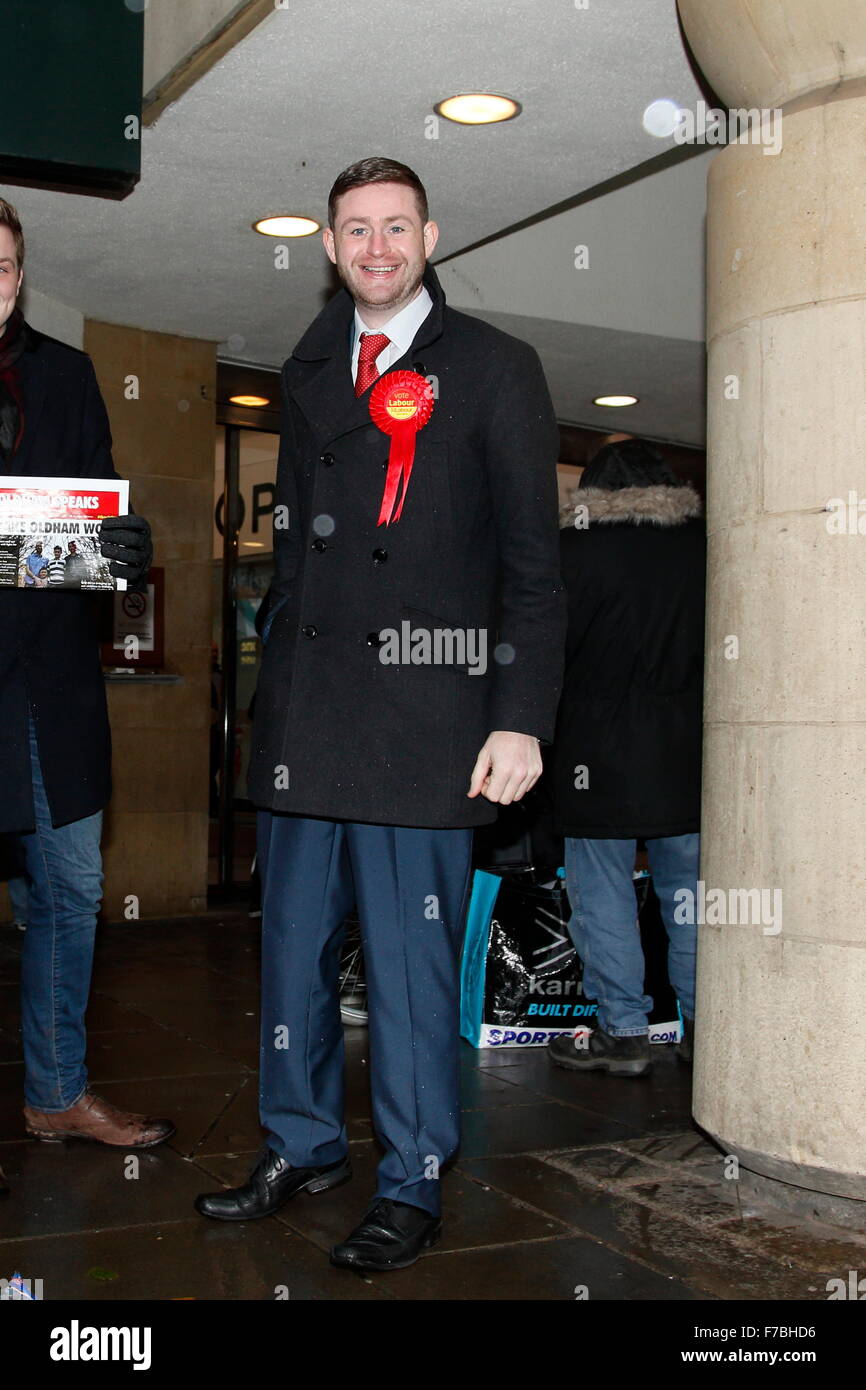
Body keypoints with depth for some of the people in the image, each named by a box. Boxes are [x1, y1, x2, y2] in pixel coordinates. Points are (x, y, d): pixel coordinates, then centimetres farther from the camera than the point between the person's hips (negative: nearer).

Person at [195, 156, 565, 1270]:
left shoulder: (495, 370, 2)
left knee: (409, 955, 0)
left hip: (421, 711, -5)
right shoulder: (308, 373, 17)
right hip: (303, 708, 5)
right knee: (292, 939, 12)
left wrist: (520, 718, -11)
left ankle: (412, 1188, 16)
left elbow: (532, 563, -2)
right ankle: (302, 1146, 30)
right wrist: (275, 679, 13)